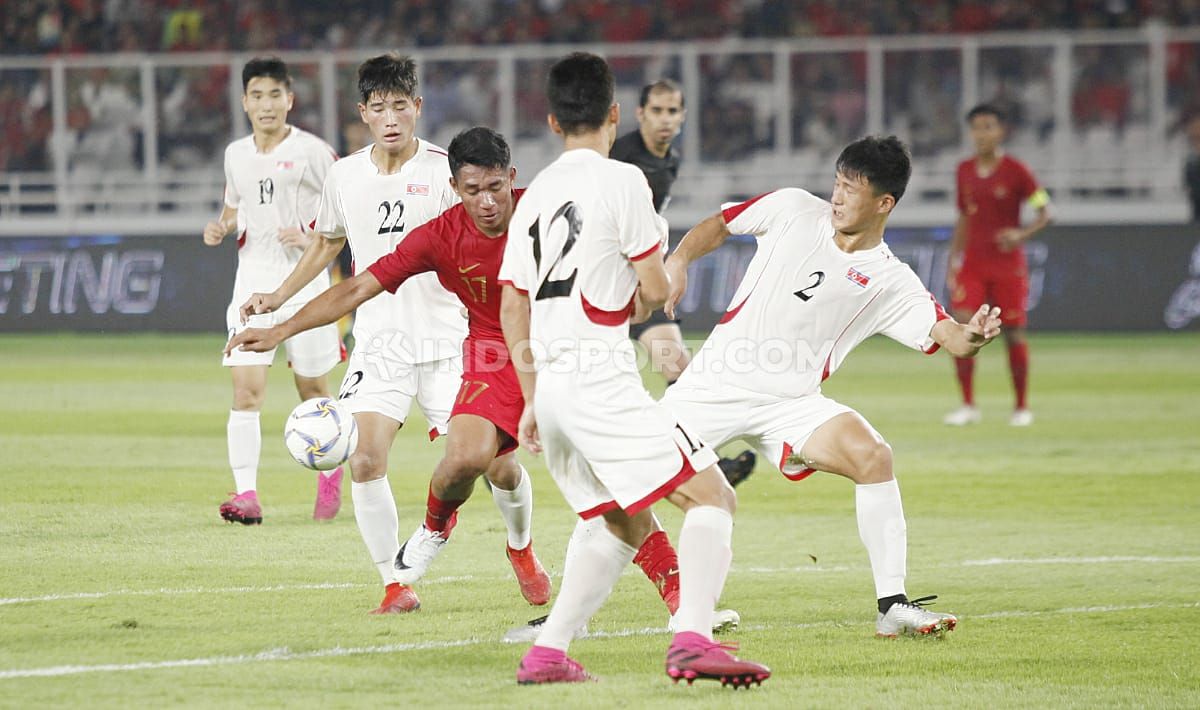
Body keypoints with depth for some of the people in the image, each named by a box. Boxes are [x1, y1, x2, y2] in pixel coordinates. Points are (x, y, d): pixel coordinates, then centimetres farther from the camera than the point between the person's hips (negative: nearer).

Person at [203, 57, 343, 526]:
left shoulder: (312, 152, -6)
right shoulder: (236, 154, 10)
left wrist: (312, 238, -19)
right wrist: (221, 228, 4)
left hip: (304, 281, -3)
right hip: (252, 281, 3)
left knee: (312, 388, 8)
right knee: (246, 390, -11)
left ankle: (330, 474, 33)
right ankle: (246, 495, -15)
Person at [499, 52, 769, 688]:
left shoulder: (535, 195, 16)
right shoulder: (620, 181, -5)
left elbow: (512, 307, 19)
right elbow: (655, 288, -4)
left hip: (550, 383, 8)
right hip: (600, 377, -8)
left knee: (625, 523, 21)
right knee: (712, 496, -6)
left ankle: (547, 652, 11)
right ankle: (691, 640, -25)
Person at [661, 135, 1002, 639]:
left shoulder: (890, 283, -3)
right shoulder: (795, 209, 1)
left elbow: (946, 336, -14)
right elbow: (720, 224, 14)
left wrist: (970, 338, -38)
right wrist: (679, 260, -4)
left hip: (791, 403, -1)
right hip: (714, 385, 1)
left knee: (872, 456, -25)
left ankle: (892, 607, -19)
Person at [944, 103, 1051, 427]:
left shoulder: (1015, 170, -7)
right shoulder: (965, 170, 7)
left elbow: (1045, 211, -5)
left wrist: (1021, 234, -23)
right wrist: (953, 259, 8)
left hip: (1008, 263, -4)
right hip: (973, 262, 4)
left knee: (1014, 334, 2)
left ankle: (1022, 406, 15)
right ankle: (968, 405, -2)